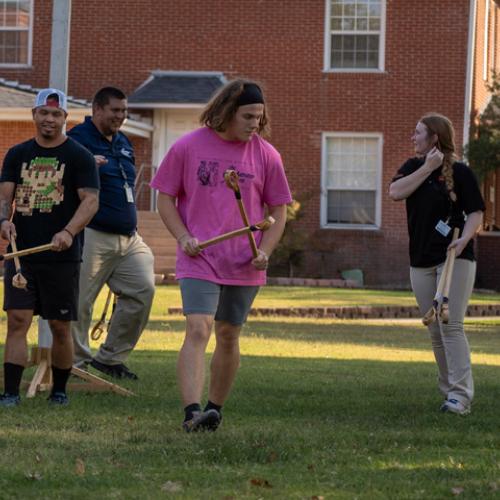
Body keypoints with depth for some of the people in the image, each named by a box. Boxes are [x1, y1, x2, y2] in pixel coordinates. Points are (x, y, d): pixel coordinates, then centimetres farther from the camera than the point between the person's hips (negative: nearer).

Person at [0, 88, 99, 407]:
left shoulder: (79, 157, 1)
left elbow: (91, 200, -7)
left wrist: (69, 232, -24)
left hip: (62, 257, -2)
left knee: (60, 326, 4)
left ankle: (59, 390, 19)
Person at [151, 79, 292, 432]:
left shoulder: (266, 155, 3)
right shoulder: (187, 147, -2)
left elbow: (279, 210, 11)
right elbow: (165, 199, 6)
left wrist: (264, 252, -4)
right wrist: (184, 237, -9)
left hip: (245, 266, 3)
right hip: (199, 260, -3)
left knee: (229, 337, 11)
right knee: (197, 330, -18)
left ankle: (215, 408, 26)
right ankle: (192, 411, -26)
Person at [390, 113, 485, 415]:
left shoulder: (460, 172, -4)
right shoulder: (414, 167, 11)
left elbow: (476, 212, -5)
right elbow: (396, 192, -7)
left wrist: (464, 239, -22)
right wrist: (428, 167, -10)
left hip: (455, 258, -6)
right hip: (421, 262, 6)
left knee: (451, 326, -14)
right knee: (435, 332, 8)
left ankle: (461, 395, -17)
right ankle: (449, 390, 17)